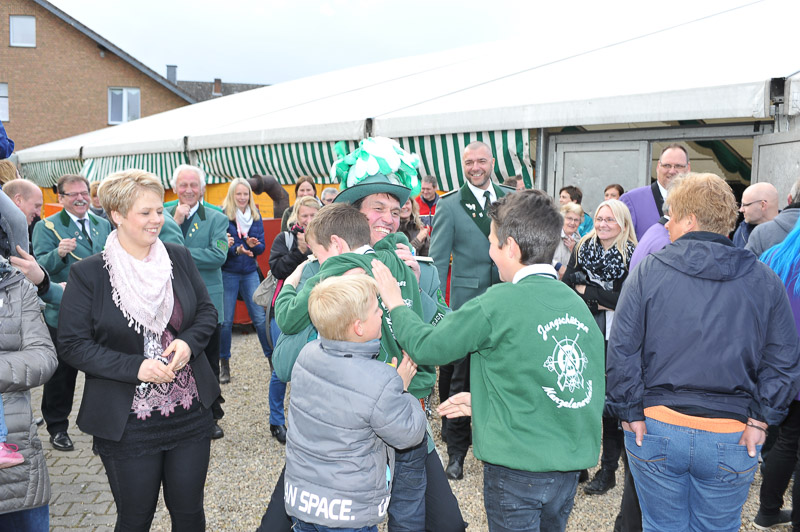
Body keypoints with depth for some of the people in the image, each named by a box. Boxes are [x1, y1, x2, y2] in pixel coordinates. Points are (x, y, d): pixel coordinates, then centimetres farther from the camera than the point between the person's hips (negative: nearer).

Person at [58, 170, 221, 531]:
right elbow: (73, 344, -9)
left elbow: (207, 311, 8)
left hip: (191, 414, 3)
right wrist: (135, 366, -20)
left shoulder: (179, 258, 1)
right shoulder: (88, 273, -9)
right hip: (126, 424, -3)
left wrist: (189, 342, -13)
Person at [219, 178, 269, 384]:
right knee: (226, 320, 1)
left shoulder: (256, 216, 8)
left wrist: (253, 245, -16)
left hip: (250, 272, 3)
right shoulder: (223, 215, -6)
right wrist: (237, 250, -26)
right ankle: (224, 364, 15)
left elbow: (262, 247, 6)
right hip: (228, 273, -3)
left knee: (260, 317, 2)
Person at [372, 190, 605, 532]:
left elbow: (426, 347, -10)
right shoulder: (577, 304, 2)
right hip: (570, 465, 6)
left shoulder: (499, 302, -17)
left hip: (517, 469, -6)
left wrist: (395, 303, 7)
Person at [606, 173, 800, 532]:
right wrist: (760, 420, 0)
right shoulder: (765, 280, 0)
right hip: (731, 439, 1)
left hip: (655, 431, -1)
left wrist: (629, 412, -3)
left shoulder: (647, 271, -6)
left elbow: (622, 350, -9)